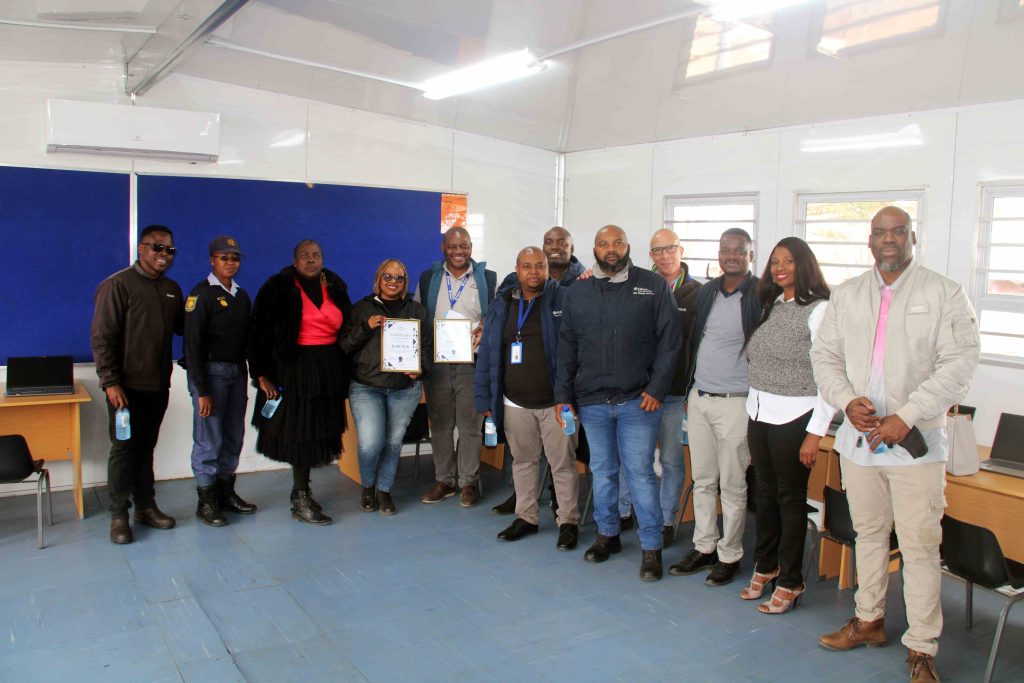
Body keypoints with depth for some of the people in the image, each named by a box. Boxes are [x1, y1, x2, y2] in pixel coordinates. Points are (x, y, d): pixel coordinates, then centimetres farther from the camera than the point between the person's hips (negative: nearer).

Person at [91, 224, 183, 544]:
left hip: (158, 385, 6)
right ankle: (118, 515, 12)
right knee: (123, 448, 2)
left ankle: (146, 506, 23)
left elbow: (181, 328, 19)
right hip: (127, 386, -5)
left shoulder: (172, 289, 11)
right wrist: (110, 382, -16)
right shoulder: (118, 285, -9)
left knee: (146, 447, 14)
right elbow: (102, 337, -12)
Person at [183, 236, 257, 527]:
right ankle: (206, 501, 10)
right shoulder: (202, 294, -7)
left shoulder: (241, 295, 13)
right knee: (209, 440, -1)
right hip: (211, 372, -6)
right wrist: (201, 391, -15)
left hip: (237, 372, 6)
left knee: (233, 438, 10)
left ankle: (226, 492, 23)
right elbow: (192, 343, -11)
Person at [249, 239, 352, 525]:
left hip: (329, 370, 5)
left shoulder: (335, 287, 10)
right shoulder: (278, 287, -4)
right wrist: (262, 375, -12)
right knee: (301, 433, -2)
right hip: (294, 369, -5)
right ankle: (301, 501, 9)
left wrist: (343, 372, 7)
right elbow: (260, 333, -6)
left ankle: (300, 490, 25)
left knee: (318, 432, 9)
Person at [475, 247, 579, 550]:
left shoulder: (562, 298, -4)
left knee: (563, 463, 3)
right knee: (523, 461, 16)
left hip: (555, 401, -4)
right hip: (515, 402, 4)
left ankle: (568, 521, 18)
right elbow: (487, 353, 8)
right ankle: (526, 517, 30)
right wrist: (485, 398, 4)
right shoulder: (503, 304, 7)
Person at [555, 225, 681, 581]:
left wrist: (657, 388, -9)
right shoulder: (577, 293, 8)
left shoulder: (653, 286, -1)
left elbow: (670, 339, -3)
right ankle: (607, 534, 31)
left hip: (637, 401, -3)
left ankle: (651, 547, 13)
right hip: (592, 402, 3)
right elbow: (566, 348, 10)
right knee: (602, 471, 14)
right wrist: (563, 394, 6)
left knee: (640, 472, 0)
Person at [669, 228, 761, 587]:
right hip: (699, 398, 6)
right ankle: (703, 547, 26)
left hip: (735, 403, -6)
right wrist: (691, 389, 14)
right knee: (702, 480, 14)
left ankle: (729, 554, 19)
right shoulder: (706, 292, 10)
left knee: (733, 486, 4)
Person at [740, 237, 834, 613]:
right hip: (759, 413, 6)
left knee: (791, 498, 4)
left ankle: (789, 582, 18)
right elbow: (757, 363, 10)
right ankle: (765, 567, 31)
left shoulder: (818, 310, -10)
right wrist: (751, 415, 7)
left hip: (793, 417, -6)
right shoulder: (771, 306, 11)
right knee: (765, 493, 16)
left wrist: (815, 433, -16)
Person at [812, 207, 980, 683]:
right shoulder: (846, 295, 9)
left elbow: (959, 364, -10)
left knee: (920, 547, 0)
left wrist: (905, 417, -17)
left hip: (917, 443, -4)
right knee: (868, 534, 17)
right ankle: (869, 621, 34)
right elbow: (824, 354, 8)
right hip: (858, 438, 4)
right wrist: (847, 400, -10)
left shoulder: (944, 294, -4)